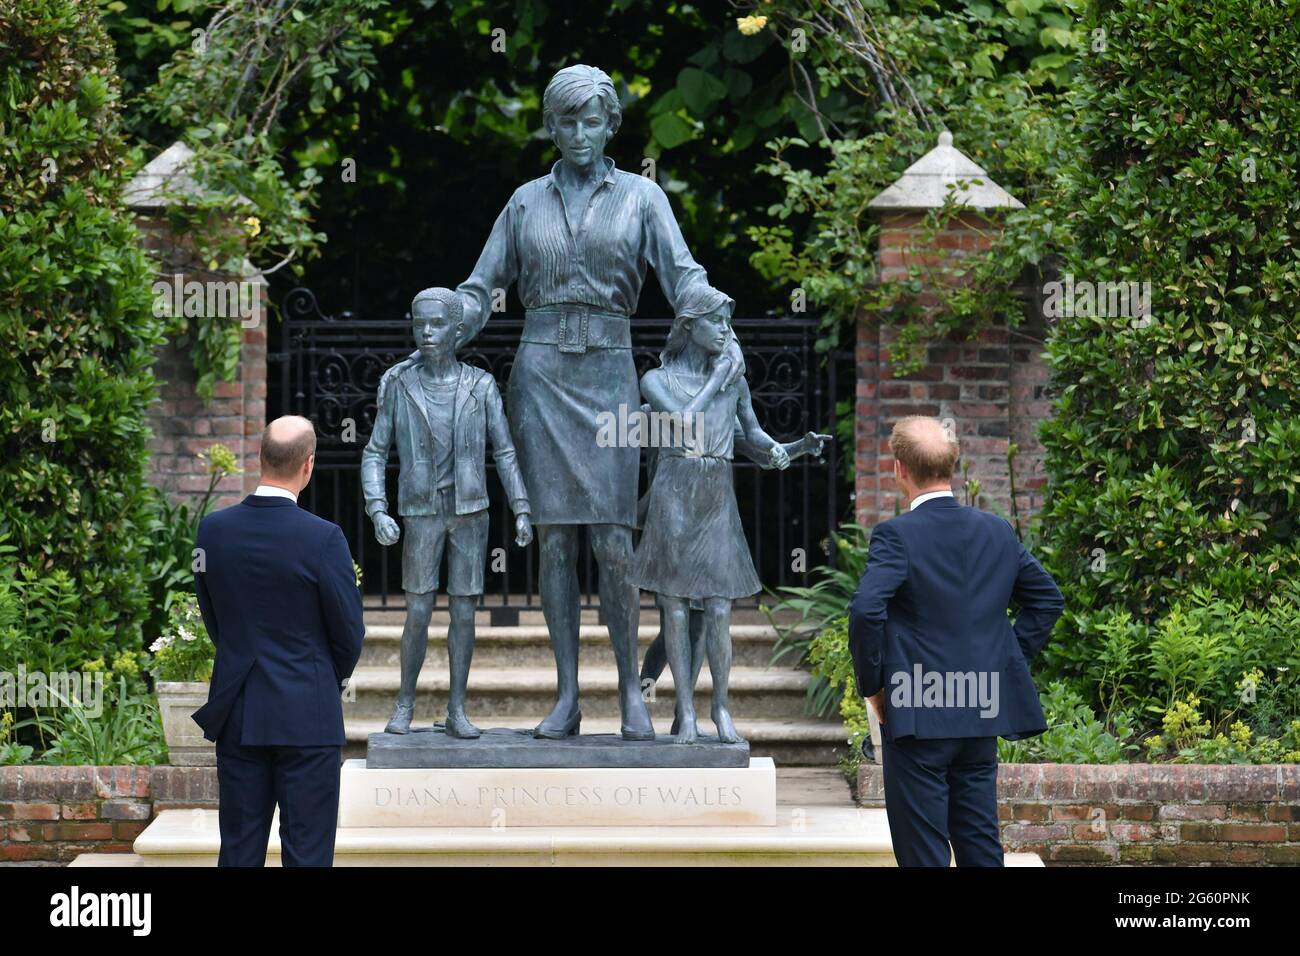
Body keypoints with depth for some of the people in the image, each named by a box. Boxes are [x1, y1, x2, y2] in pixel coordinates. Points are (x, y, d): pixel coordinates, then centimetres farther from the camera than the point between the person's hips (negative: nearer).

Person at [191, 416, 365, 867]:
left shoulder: (213, 529, -2)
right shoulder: (323, 538, -15)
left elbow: (211, 616, 9)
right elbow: (349, 631, -6)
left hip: (237, 714, 4)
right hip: (307, 716, -4)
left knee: (239, 850, 10)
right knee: (307, 851, 1)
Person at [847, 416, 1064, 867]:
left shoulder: (895, 536, -12)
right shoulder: (998, 531, 7)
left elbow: (866, 610, -24)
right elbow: (1047, 598, 16)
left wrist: (871, 685, -11)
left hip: (919, 717, -6)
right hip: (983, 714, 6)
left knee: (923, 851, -1)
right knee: (981, 846, 12)